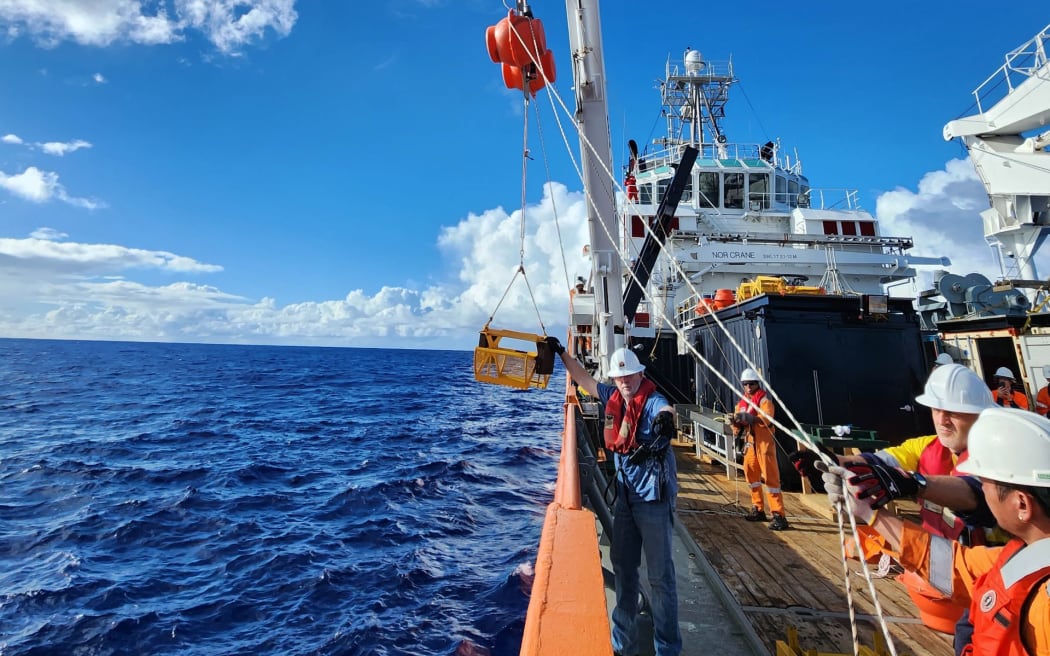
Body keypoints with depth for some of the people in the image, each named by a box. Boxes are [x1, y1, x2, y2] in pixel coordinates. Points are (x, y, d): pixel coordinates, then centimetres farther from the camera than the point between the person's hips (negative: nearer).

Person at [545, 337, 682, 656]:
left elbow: (666, 410, -40)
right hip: (625, 495, 7)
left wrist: (665, 419, -63)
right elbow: (584, 379, 18)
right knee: (623, 569, 17)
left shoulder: (653, 400, -16)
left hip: (653, 498, -7)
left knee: (660, 576, 2)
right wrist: (562, 352, 23)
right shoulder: (614, 396, 3)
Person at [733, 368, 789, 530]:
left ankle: (779, 515, -6)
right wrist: (736, 422, -11)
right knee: (751, 474, 12)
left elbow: (767, 418, -22)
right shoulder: (742, 402, 13)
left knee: (770, 477, -8)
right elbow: (738, 426, 11)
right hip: (750, 442, 7)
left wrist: (749, 417, -34)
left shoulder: (763, 398, -6)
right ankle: (758, 510, 24)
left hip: (764, 441, -7)